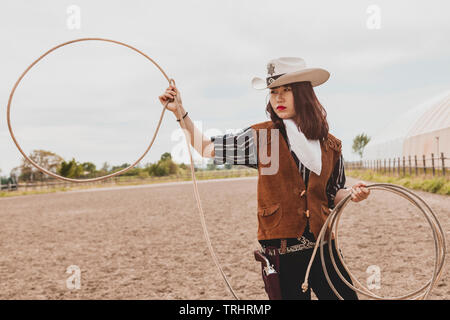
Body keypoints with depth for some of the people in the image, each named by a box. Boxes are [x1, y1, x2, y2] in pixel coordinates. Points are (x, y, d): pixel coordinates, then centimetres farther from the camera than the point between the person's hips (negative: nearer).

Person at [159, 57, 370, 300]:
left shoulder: (330, 145, 6)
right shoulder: (260, 137, 0)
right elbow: (206, 148, 6)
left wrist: (352, 193, -4)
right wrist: (179, 112, -2)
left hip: (323, 248, 3)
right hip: (283, 254, -2)